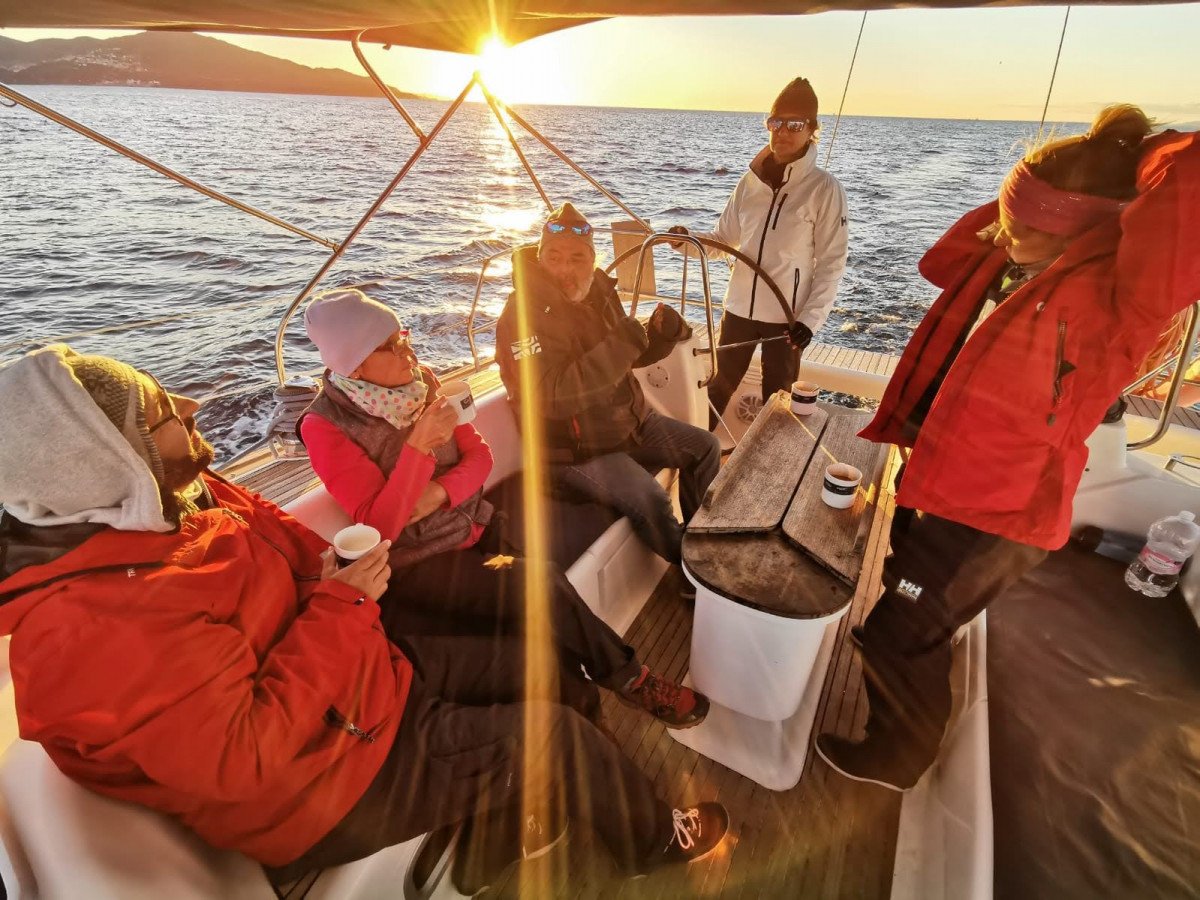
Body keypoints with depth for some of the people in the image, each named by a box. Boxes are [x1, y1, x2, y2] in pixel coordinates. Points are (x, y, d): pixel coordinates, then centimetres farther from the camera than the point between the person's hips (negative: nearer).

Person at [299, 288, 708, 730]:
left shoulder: (421, 381, -1)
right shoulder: (326, 427, -15)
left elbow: (479, 455, 1)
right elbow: (380, 527, -21)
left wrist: (439, 493, -19)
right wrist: (420, 446, -31)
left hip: (475, 524, 6)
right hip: (418, 560, -6)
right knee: (539, 587, -23)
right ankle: (628, 679, -1)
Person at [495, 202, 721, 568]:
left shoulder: (597, 290, 3)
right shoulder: (522, 314, -21)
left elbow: (633, 356, 14)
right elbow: (552, 397, -33)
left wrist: (663, 333, -8)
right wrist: (617, 346, -36)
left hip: (631, 422, 9)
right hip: (576, 448, -8)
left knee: (704, 446, 11)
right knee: (649, 500, -27)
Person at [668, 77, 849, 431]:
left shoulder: (825, 189, -9)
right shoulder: (751, 181, 2)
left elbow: (832, 262, -8)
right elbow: (725, 238, 9)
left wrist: (810, 319, -15)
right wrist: (689, 240, -11)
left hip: (787, 315, -3)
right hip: (740, 306, 4)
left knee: (776, 397, 12)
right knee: (718, 387, 15)